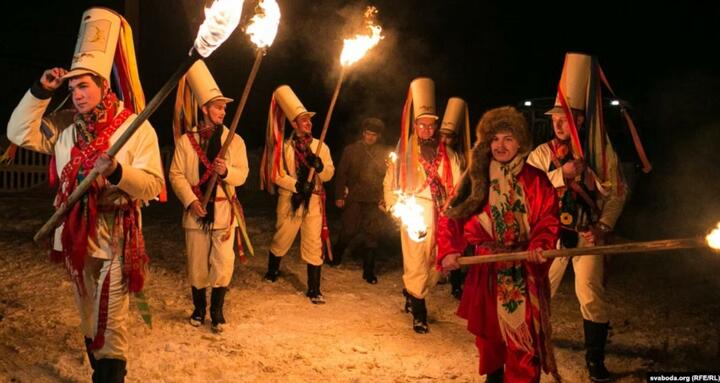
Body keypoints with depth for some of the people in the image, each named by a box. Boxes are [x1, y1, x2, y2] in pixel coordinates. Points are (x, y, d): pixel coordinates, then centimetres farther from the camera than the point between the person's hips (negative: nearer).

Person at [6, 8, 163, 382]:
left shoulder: (137, 128, -10)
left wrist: (117, 171, -34)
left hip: (115, 239, -6)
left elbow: (152, 185, -15)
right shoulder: (67, 130, 7)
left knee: (111, 324, -2)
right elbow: (20, 133, 8)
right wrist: (41, 91, -1)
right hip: (75, 236, 6)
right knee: (88, 319, 19)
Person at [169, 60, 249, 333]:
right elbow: (176, 174, -2)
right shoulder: (186, 140, 3)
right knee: (197, 265, 9)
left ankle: (216, 311, 12)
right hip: (195, 211, 0)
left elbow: (242, 175, -1)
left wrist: (226, 171, -23)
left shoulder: (234, 141, 4)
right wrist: (190, 201, -14)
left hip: (223, 210, 0)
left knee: (223, 264, -6)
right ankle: (199, 309, 27)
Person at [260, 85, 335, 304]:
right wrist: (296, 185, -20)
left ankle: (314, 290, 3)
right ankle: (272, 271, 42)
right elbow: (276, 175, -6)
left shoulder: (320, 146, 6)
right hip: (290, 201, -1)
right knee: (281, 240, 14)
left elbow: (329, 173, 6)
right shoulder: (285, 147, 0)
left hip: (313, 201, 1)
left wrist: (320, 166, -15)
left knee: (313, 245, -3)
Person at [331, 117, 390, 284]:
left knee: (371, 235, 2)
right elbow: (341, 173, 3)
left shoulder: (384, 153, 5)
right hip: (354, 198, -1)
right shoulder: (351, 150, 3)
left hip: (375, 201, 1)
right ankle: (336, 256, 30)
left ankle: (368, 271, 11)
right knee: (349, 231, 2)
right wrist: (339, 196, -1)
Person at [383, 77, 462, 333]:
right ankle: (418, 311, 3)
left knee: (433, 262, 7)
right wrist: (395, 206, 0)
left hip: (439, 216, 3)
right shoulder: (404, 152, 5)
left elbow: (457, 185, 9)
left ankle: (412, 295, 29)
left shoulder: (446, 154, 11)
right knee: (416, 261, -7)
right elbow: (389, 182, 10)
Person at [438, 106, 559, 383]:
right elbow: (452, 218, -2)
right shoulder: (477, 179, 1)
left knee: (524, 335, -4)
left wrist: (539, 245, -24)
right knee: (489, 332, 15)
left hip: (523, 272, -2)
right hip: (487, 271, 2)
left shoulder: (535, 180, -2)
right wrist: (448, 251, -16)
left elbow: (548, 219, -4)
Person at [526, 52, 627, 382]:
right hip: (550, 234, 1)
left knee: (592, 297, -1)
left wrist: (603, 227, -11)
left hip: (588, 235, -1)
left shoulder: (602, 152, -4)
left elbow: (617, 193, 0)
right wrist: (562, 174, -22)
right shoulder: (541, 154, -2)